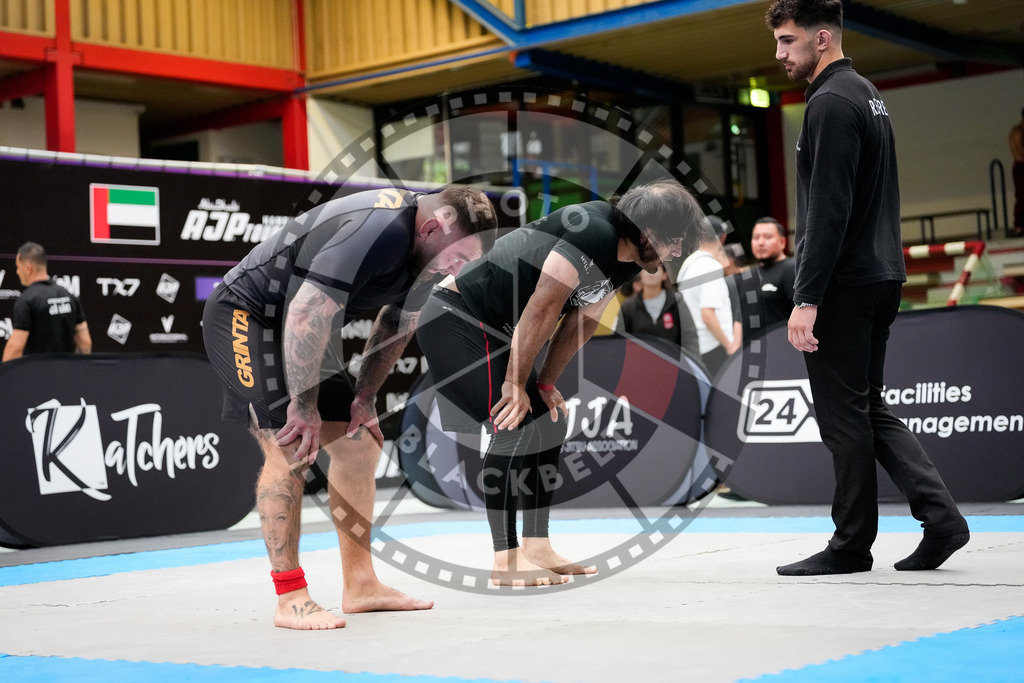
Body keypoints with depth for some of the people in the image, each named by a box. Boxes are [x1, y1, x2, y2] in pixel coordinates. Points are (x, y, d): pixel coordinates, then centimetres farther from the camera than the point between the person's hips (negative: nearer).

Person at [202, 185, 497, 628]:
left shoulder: (426, 251, -1)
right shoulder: (376, 229, -32)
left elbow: (398, 325, 14)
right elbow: (306, 313, -34)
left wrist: (365, 394, 4)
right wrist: (304, 405, -28)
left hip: (298, 333, 10)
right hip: (244, 315, -10)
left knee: (358, 442, 7)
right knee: (288, 449, -19)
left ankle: (360, 584, 15)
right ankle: (290, 599, -12)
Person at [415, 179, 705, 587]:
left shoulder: (626, 262, 5)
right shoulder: (592, 232, -27)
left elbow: (581, 322, 11)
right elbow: (541, 310, -26)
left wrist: (545, 385, 7)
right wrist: (516, 384, -19)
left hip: (494, 330, 10)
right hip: (455, 319, -10)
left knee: (550, 420, 9)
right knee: (515, 425, -16)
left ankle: (537, 549, 14)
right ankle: (506, 561, -11)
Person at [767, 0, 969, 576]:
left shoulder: (830, 103, -14)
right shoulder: (867, 95, 18)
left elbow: (828, 210, -22)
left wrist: (806, 299, -22)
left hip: (844, 287, -10)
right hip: (882, 278, 10)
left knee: (844, 417, -1)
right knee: (869, 409, 14)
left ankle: (852, 546, 8)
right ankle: (940, 517, 5)